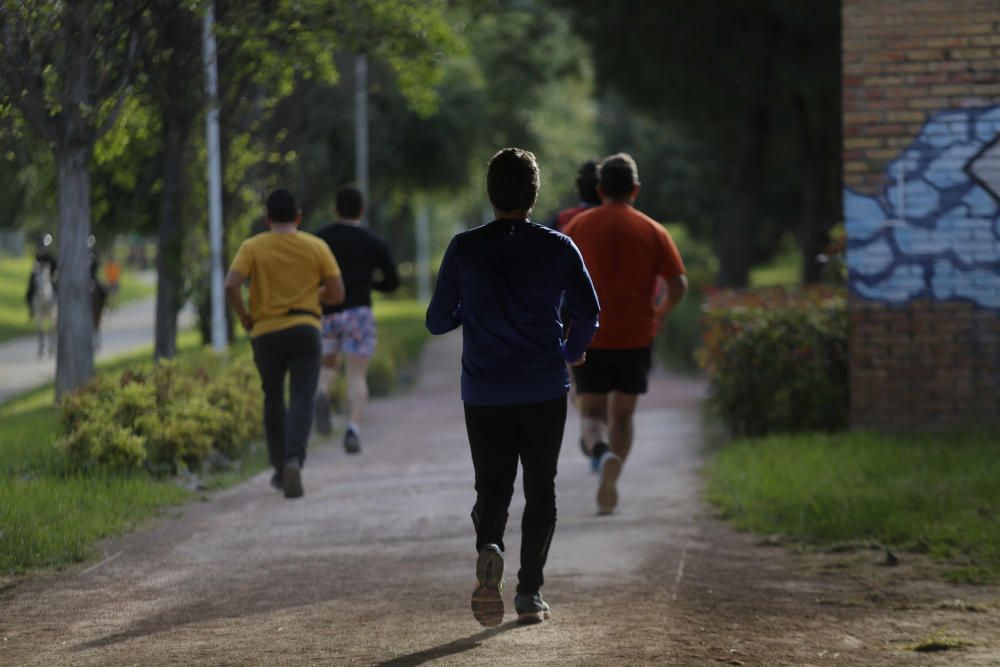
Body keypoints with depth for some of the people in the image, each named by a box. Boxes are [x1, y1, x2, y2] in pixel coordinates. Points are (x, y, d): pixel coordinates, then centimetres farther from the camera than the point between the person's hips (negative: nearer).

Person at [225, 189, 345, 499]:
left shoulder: (252, 247, 0)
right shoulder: (316, 247, 2)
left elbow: (231, 285, -14)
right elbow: (337, 293, 1)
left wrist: (244, 317, 1)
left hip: (266, 333, 1)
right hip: (305, 330, -1)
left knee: (273, 400, 17)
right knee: (302, 401, -4)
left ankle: (280, 468, 25)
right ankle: (294, 459, -27)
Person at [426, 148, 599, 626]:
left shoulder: (464, 249, -1)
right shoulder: (557, 247, -2)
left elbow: (437, 321, 3)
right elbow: (587, 313, -6)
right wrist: (570, 351, 14)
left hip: (484, 393, 1)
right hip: (545, 389, 0)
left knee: (492, 488, 8)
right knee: (540, 491, 11)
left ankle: (489, 549, -23)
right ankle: (530, 593, 7)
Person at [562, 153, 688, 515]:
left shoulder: (578, 227, 0)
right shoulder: (653, 231, 0)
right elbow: (678, 285, -5)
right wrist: (661, 312, 14)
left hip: (588, 336, 0)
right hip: (636, 336, 0)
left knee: (591, 412, 9)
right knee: (622, 414, 12)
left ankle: (602, 451, -22)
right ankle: (609, 486, 3)